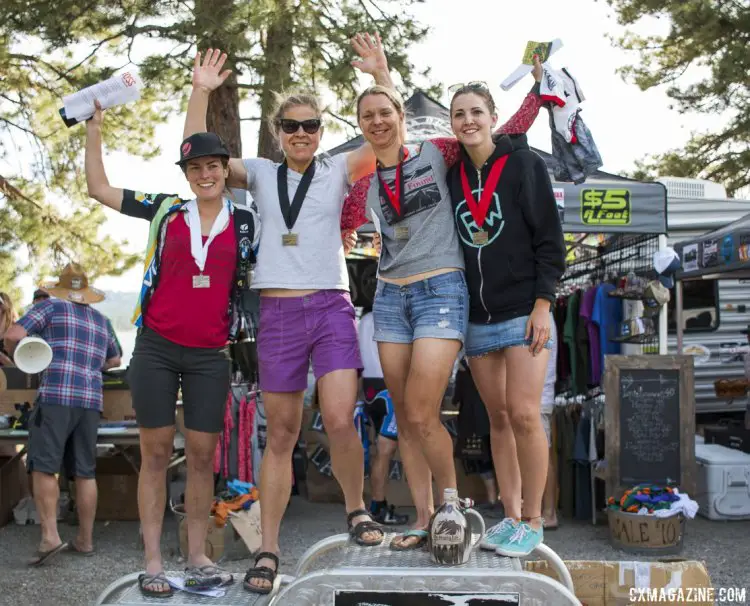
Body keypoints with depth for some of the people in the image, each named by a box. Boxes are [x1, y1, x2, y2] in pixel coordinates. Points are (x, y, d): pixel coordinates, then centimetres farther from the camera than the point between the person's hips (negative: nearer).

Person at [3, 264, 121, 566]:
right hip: (91, 401, 5)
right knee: (85, 473, 7)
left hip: (55, 396, -5)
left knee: (44, 467, -5)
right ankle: (85, 540, 11)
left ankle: (50, 536, -14)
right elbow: (114, 360, 35)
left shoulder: (50, 307, 5)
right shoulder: (100, 320, 21)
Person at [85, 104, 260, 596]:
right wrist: (94, 127, 4)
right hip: (156, 348, 0)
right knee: (156, 453, 2)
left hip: (210, 356, 1)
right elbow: (99, 188, 8)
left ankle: (198, 558, 13)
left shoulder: (247, 223, 5)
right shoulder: (166, 210, 5)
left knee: (202, 455, 4)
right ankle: (153, 563, 6)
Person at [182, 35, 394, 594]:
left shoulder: (338, 170, 8)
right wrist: (201, 92, 0)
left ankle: (357, 509, 11)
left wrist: (381, 73, -7)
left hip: (332, 307, -1)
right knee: (281, 436, 5)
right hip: (278, 312, 1)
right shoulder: (260, 174, 12)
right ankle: (268, 551, 12)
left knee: (340, 420, -16)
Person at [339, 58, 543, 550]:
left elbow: (503, 137, 7)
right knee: (404, 418, 5)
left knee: (421, 415, -14)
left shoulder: (436, 154, 3)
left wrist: (539, 89, 6)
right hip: (391, 297, 5)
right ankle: (424, 519, 14)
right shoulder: (364, 185, 13)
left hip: (441, 292, -5)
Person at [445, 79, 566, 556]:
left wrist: (542, 304, -13)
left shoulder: (525, 165, -3)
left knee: (523, 414, -11)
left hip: (523, 312, -5)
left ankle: (533, 521, 1)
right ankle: (511, 517, 14)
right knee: (498, 418, 7)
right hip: (478, 316, 5)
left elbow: (550, 239, -6)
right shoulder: (453, 176, 10)